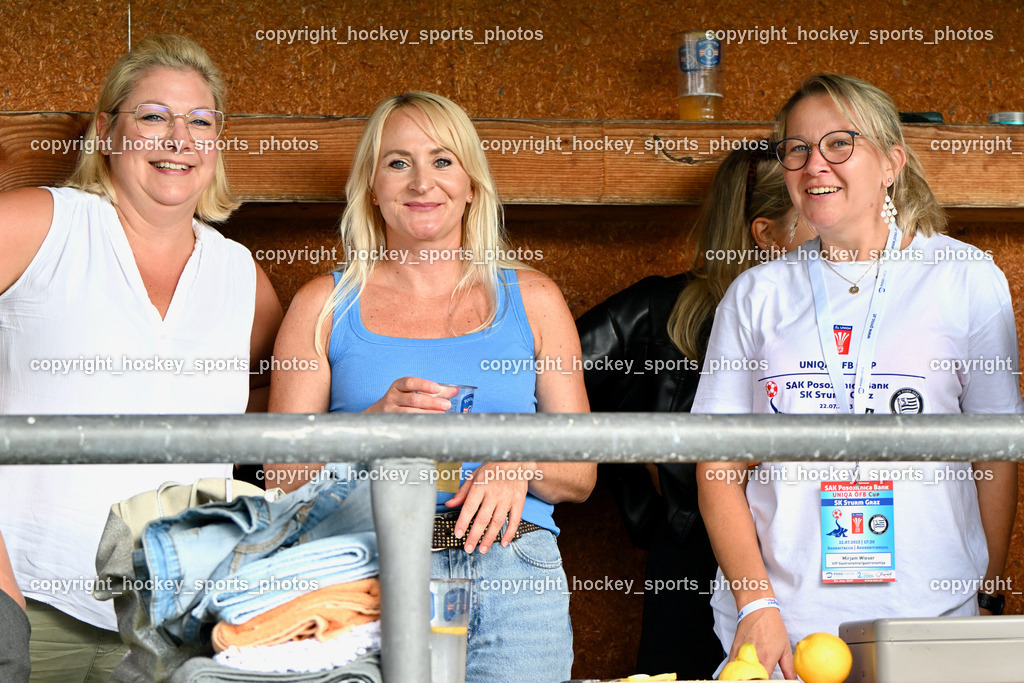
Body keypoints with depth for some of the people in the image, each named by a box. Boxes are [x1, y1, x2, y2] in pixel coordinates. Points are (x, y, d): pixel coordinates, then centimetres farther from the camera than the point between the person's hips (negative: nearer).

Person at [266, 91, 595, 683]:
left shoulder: (531, 299, 14)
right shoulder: (325, 306, 11)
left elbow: (582, 474, 14)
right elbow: (282, 474, 5)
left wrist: (521, 466, -8)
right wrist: (375, 425, -11)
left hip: (513, 575, 1)